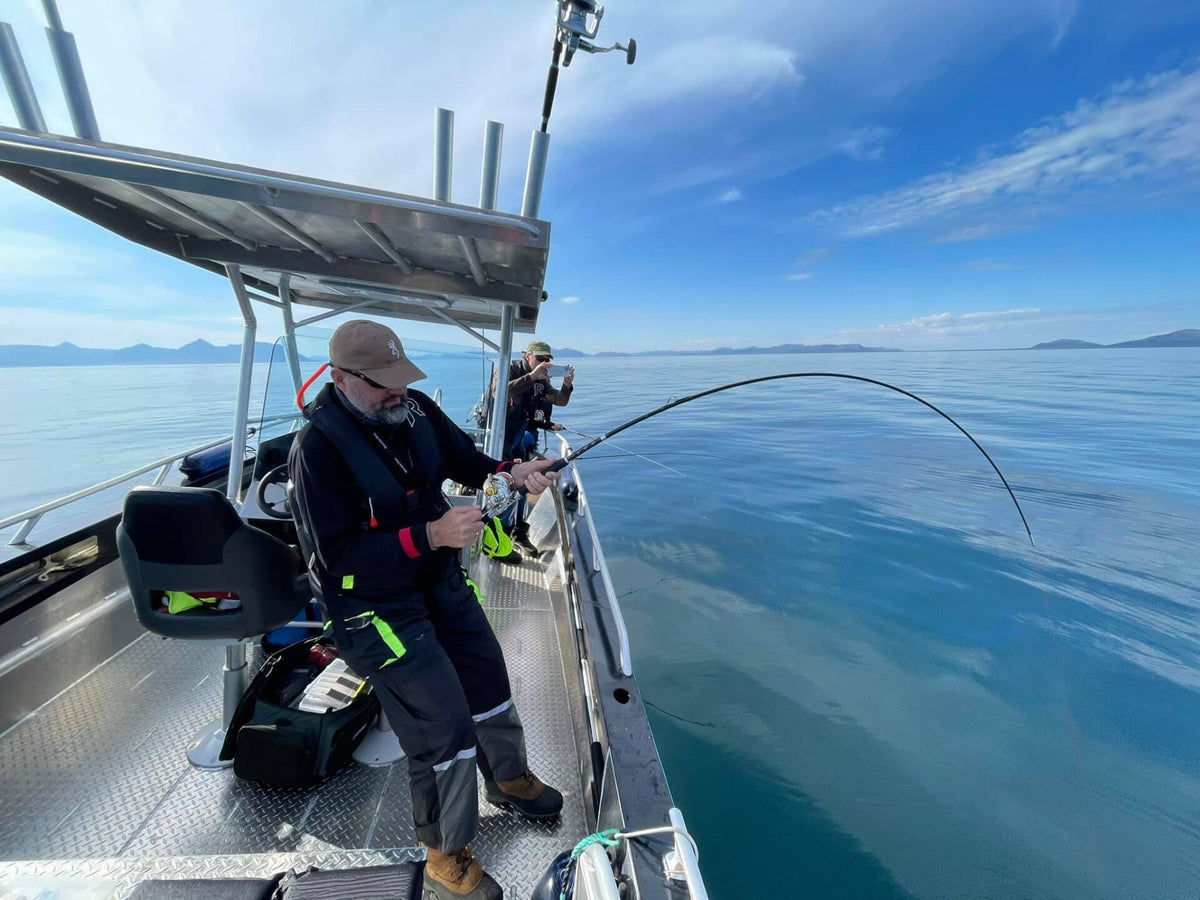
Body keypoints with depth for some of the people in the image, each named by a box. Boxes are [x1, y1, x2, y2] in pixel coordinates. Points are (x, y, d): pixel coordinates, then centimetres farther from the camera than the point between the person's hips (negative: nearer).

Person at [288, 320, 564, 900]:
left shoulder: (414, 409, -6)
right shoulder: (317, 448, -22)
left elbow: (466, 461, 5)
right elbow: (337, 557, -23)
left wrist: (511, 472, -15)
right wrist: (429, 535, -32)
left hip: (441, 580, 7)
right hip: (375, 606, -6)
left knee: (489, 678, 20)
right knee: (445, 726, 1)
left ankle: (509, 778, 50)